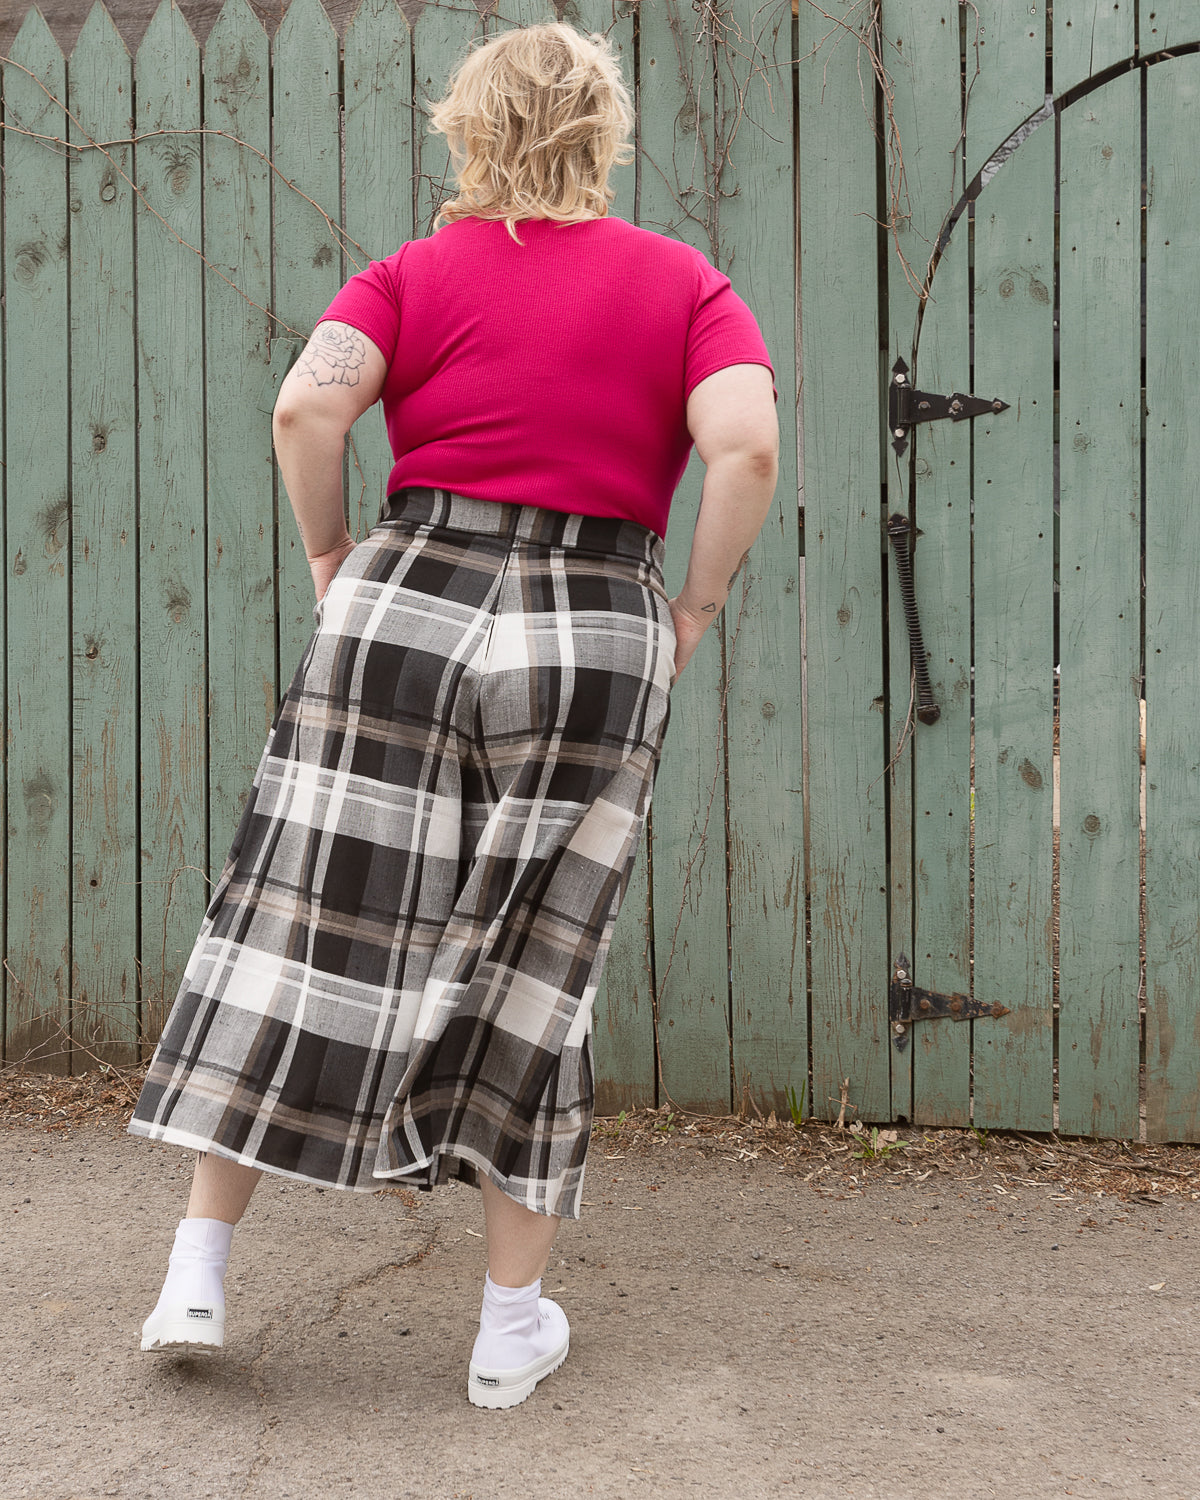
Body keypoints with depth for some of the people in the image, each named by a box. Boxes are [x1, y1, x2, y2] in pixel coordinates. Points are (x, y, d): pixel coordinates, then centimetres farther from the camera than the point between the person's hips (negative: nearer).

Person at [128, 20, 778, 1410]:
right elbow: (746, 446, -12)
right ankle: (513, 1322, 16)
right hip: (594, 645, 0)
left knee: (304, 930, 8)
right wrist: (696, 605, -1)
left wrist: (331, 557, 2)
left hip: (404, 611, 0)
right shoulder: (685, 282, 5)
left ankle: (197, 1270, 12)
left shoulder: (415, 274, 5)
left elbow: (307, 404, -12)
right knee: (532, 973, 9)